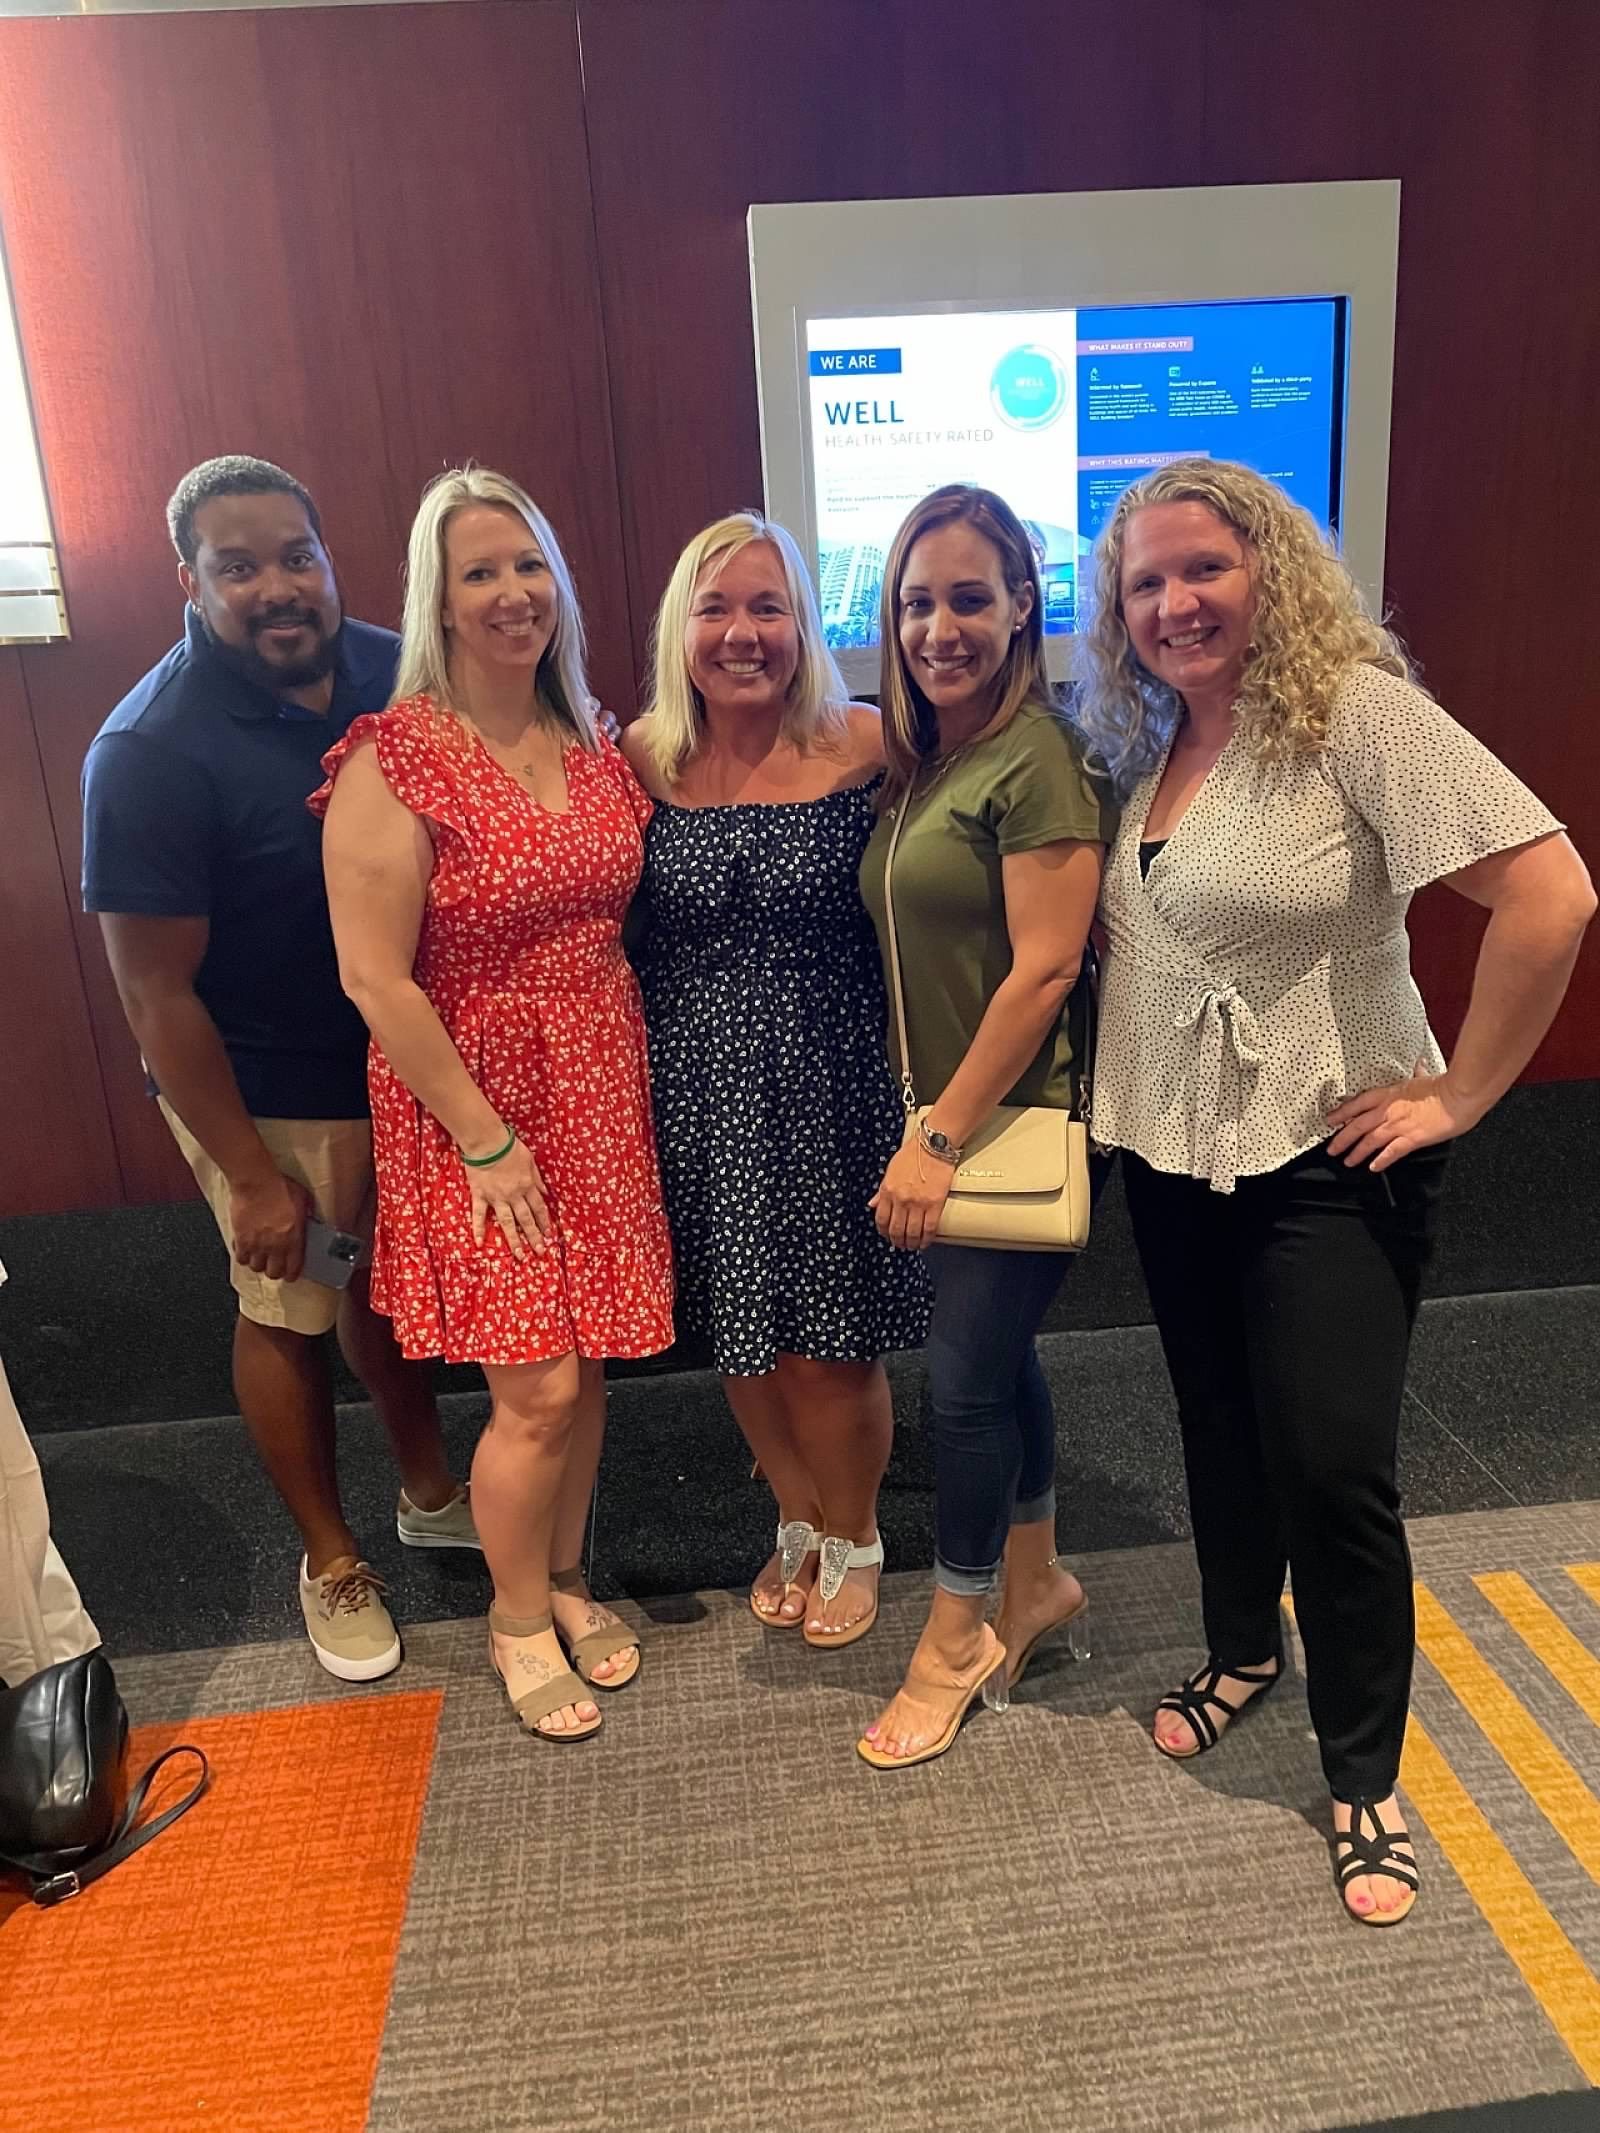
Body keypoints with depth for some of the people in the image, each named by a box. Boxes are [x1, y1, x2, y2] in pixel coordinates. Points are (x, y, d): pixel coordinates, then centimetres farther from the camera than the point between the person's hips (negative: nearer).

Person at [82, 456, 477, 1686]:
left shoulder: (396, 673, -7)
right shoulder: (153, 751, -22)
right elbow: (157, 992, -19)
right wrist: (251, 1175, -16)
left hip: (407, 1061, 5)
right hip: (265, 1093, -5)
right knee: (288, 1313, 13)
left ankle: (431, 1493, 46)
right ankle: (332, 1562, 35)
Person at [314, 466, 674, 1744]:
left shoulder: (595, 746, 6)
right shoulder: (394, 762, -13)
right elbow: (376, 980, -16)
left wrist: (638, 1086, 5)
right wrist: (486, 1140, -14)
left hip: (603, 1091, 5)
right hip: (473, 1103, -5)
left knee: (587, 1362, 12)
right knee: (538, 1389, -1)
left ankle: (564, 1579, 37)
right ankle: (518, 1618, 26)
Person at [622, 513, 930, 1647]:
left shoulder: (866, 745, -8)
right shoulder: (641, 757, -2)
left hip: (828, 1086, -2)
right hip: (697, 1093, 3)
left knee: (831, 1344, 8)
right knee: (740, 1336, 16)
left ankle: (853, 1540, 38)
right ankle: (799, 1522, 44)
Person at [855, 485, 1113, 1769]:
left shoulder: (1039, 760, -16)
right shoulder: (918, 764, 9)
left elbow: (1045, 969, -20)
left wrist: (940, 1139, -19)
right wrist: (924, 1124, 5)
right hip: (945, 1117, 8)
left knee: (966, 1376, 3)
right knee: (999, 1356, 19)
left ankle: (958, 1638, 24)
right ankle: (1037, 1585, 39)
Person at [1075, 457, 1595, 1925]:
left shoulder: (1356, 709, -16)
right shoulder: (1144, 748, 4)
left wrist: (1458, 1096, -17)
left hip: (1327, 1161, -6)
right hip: (1173, 1154, 6)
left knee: (1332, 1465, -2)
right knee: (1219, 1429, 19)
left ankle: (1366, 1779, 20)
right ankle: (1243, 1650, 44)